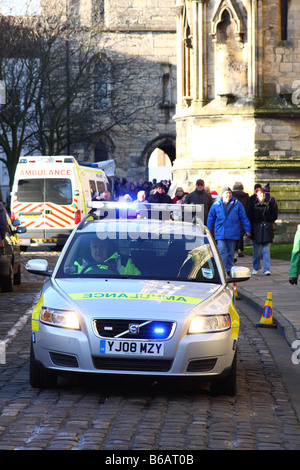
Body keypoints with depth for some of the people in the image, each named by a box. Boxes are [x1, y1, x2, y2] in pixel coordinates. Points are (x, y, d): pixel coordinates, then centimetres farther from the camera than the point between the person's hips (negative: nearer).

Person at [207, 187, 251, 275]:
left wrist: (247, 230, 3)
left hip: (233, 233, 1)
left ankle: (229, 270, 19)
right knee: (222, 251, -10)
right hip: (220, 234, -1)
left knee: (231, 252, 9)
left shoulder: (237, 204, 3)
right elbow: (210, 218, 12)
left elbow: (244, 218, 6)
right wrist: (209, 231, 11)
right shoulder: (216, 205, 4)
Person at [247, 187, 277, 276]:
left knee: (266, 250, -5)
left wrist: (265, 218, -7)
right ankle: (256, 268, 20)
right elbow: (249, 218, 3)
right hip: (256, 231, 0)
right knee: (256, 251, 5)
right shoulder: (253, 205, 4)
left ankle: (267, 269, -7)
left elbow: (274, 217, 9)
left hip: (267, 230, 0)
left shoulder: (270, 204, 7)